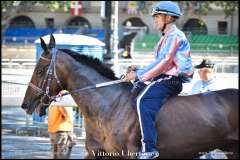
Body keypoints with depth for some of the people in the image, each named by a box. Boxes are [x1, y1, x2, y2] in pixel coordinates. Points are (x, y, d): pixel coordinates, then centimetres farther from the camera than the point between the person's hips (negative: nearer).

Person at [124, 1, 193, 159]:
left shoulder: (175, 35, -9)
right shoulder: (167, 37, 24)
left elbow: (164, 63, -17)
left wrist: (139, 75, -15)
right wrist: (138, 71, 9)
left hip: (171, 80, -11)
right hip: (165, 79, 11)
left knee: (143, 101, -29)